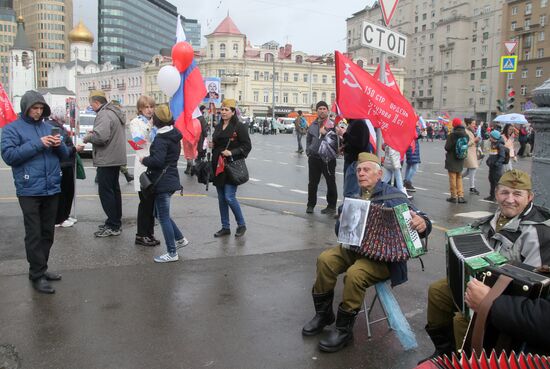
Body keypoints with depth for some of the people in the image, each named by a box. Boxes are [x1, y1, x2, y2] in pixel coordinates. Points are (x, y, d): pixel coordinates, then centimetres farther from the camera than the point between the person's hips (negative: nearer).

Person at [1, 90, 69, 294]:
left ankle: (41, 268, 25)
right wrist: (37, 144, -18)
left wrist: (59, 144, -8)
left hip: (52, 189, 5)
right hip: (29, 191, -5)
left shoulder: (48, 127, 13)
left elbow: (64, 155, 14)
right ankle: (37, 275, 5)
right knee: (34, 234, -2)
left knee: (47, 233, 13)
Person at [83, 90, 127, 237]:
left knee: (106, 192, -5)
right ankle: (116, 222, 25)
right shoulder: (115, 112, 16)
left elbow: (101, 137, -27)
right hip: (116, 158, 10)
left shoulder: (104, 115, -17)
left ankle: (113, 226, -1)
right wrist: (93, 133, 12)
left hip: (107, 160, -10)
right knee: (114, 190, 16)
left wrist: (88, 138, -8)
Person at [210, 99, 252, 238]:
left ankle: (241, 225, 10)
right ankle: (225, 227, 20)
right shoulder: (219, 127, 15)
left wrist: (232, 152, -20)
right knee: (221, 198, 9)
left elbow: (247, 146, -10)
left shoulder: (239, 126, -7)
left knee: (229, 197, -10)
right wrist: (212, 145, 5)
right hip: (218, 166, 7)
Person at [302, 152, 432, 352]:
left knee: (355, 273, -31)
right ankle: (323, 314, 3)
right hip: (355, 248, 6)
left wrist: (422, 224, -37)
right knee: (325, 259, -16)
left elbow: (417, 221, -13)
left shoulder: (393, 196, -9)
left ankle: (344, 329, -11)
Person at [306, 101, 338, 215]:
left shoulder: (332, 124, -2)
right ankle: (311, 205, 20)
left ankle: (331, 206, 13)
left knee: (331, 183, 3)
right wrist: (308, 151, 12)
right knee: (312, 183, 9)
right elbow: (308, 139, 22)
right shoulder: (313, 125, 13)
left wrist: (326, 133, -19)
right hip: (314, 157, 4)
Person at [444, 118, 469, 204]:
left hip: (452, 160, -5)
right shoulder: (466, 135, -2)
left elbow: (447, 147, -17)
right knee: (459, 177, 17)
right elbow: (466, 147, 5)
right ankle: (460, 196, 14)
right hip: (461, 161, 5)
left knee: (452, 178, 4)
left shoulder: (452, 135, -19)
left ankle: (454, 196, 8)